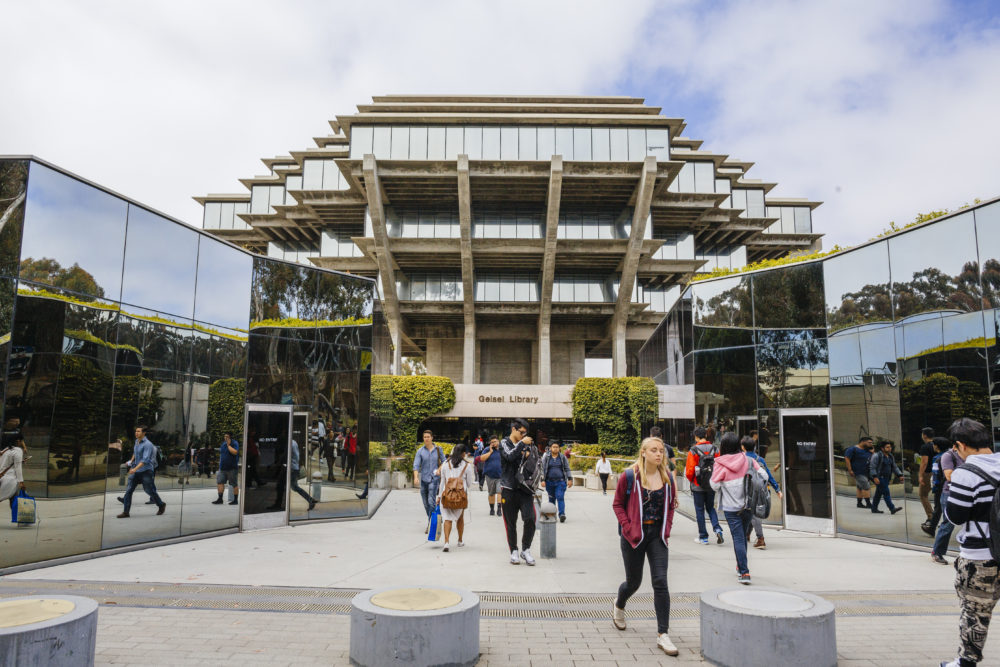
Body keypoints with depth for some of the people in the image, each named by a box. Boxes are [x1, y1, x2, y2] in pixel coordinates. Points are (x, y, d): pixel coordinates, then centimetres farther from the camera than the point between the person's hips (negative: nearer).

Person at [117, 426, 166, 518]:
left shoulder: (148, 444, -18)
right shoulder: (137, 441, 8)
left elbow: (145, 459, -26)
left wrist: (135, 469, -34)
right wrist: (131, 461, 25)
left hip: (145, 471, -7)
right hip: (136, 471, 7)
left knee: (150, 490, 3)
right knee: (128, 490, -1)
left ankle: (161, 505, 23)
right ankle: (125, 512, 3)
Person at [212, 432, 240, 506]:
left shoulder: (235, 443, -7)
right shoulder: (223, 443, 14)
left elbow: (235, 452, -24)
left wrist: (228, 445, -17)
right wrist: (220, 465, 20)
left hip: (232, 468, -7)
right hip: (223, 468, 7)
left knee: (234, 484, 0)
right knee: (220, 482, 0)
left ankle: (235, 500, 7)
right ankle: (220, 499, 6)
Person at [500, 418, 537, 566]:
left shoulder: (527, 444, 14)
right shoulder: (504, 443, 3)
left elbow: (537, 462, 16)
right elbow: (510, 456, -18)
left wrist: (529, 455, -3)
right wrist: (522, 444, -14)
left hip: (525, 488, 3)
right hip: (509, 489, -2)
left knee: (530, 519, -10)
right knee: (511, 523, 5)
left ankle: (526, 550, 6)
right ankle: (514, 552, 18)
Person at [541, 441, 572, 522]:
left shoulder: (563, 457, 7)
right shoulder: (546, 458, 4)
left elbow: (567, 469, 10)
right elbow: (542, 469, 3)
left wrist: (570, 479, 3)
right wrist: (542, 480, -5)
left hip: (560, 481, -1)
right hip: (549, 482, 1)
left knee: (560, 497, -13)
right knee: (551, 498, 8)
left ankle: (562, 514, -18)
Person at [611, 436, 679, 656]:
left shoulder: (667, 478, 0)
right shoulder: (630, 476, -10)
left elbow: (671, 505, 13)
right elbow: (617, 504, -3)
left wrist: (667, 529, 3)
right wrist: (628, 528, -12)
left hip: (657, 535, 2)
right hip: (634, 535, -2)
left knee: (660, 582, -6)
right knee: (634, 581, 11)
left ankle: (663, 634, 1)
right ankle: (619, 606, 45)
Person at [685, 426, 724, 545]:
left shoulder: (693, 451, -12)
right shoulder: (715, 449, -1)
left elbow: (689, 471, -12)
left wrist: (691, 480, 9)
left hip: (698, 485, -3)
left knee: (699, 510, 7)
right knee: (710, 508, 19)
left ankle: (703, 537, 11)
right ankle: (717, 529, -1)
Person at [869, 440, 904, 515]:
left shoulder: (890, 456, 14)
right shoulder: (877, 456, -11)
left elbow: (894, 467, 18)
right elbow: (872, 467, -15)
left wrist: (900, 475, 7)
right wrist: (875, 477, -23)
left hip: (886, 478, 8)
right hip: (879, 477, -8)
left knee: (879, 493, 11)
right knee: (886, 492, -13)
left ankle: (874, 509, 17)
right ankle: (892, 508, -15)